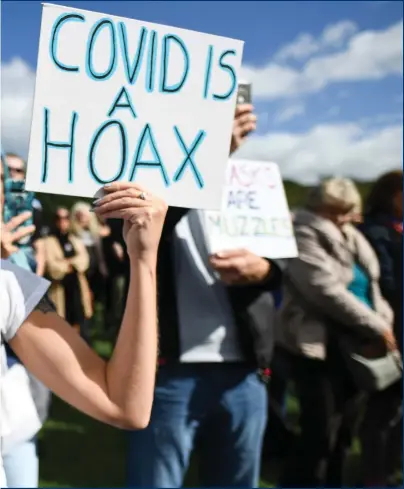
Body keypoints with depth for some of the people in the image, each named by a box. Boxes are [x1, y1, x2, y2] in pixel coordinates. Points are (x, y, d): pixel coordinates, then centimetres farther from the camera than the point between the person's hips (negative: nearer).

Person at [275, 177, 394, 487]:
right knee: (320, 434, -9)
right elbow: (327, 290, -20)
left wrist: (385, 318, -1)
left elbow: (369, 287, 19)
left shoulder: (351, 239, 16)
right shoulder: (305, 236, -10)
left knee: (343, 430, 13)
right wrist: (376, 325, -16)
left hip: (348, 344, 8)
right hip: (317, 344, -8)